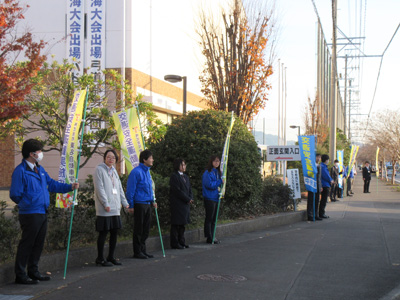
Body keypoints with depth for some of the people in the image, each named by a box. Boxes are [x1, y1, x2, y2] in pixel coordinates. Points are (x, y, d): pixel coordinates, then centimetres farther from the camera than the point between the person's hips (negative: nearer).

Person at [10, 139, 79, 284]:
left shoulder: (40, 169, 15)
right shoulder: (20, 171, -13)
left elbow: (52, 184, 22)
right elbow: (15, 194, -13)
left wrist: (70, 187, 13)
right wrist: (26, 204, 0)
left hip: (42, 213, 9)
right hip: (30, 215, -9)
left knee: (38, 244, 14)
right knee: (26, 244, -3)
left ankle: (33, 271, 24)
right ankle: (20, 275, 4)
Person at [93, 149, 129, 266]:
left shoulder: (114, 171, 19)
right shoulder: (99, 169, -5)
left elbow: (119, 188, 22)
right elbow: (100, 188, -12)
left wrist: (125, 203, 15)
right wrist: (106, 204, -17)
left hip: (115, 208, 8)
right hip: (104, 209, -8)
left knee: (114, 232, 9)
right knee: (103, 233, -4)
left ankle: (111, 257, 19)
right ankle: (100, 258, 6)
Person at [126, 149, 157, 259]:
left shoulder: (147, 171, 14)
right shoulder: (136, 172, -13)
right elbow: (130, 190, -14)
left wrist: (152, 201, 17)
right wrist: (131, 205, -14)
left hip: (147, 204, 8)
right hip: (139, 204, -8)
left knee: (146, 229, 12)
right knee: (138, 229, 0)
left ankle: (143, 250, 21)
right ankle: (137, 252, 9)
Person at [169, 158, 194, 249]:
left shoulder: (185, 177, 18)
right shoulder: (174, 176, -9)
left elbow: (189, 189, 18)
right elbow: (177, 190, -16)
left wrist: (190, 198, -2)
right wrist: (188, 199, -13)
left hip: (185, 204, 8)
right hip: (177, 204, -8)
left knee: (182, 224, 11)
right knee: (176, 224, -4)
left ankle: (181, 242, 17)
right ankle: (175, 243, 0)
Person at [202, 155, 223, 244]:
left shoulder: (217, 172, 15)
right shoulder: (207, 173, -11)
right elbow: (209, 184, -20)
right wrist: (220, 182, -13)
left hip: (216, 198, 8)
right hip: (209, 199, -8)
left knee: (214, 219, 11)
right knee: (209, 218, -3)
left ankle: (212, 237, 17)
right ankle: (209, 238, 2)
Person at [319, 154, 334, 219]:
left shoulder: (324, 166, 17)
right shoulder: (322, 166, -16)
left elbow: (327, 175, 20)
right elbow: (325, 175, -22)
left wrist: (331, 180, 2)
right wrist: (330, 180, -7)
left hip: (326, 185, 10)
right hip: (324, 186, -10)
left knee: (324, 200, 14)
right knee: (323, 200, -6)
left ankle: (322, 213, 20)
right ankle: (321, 213, -1)